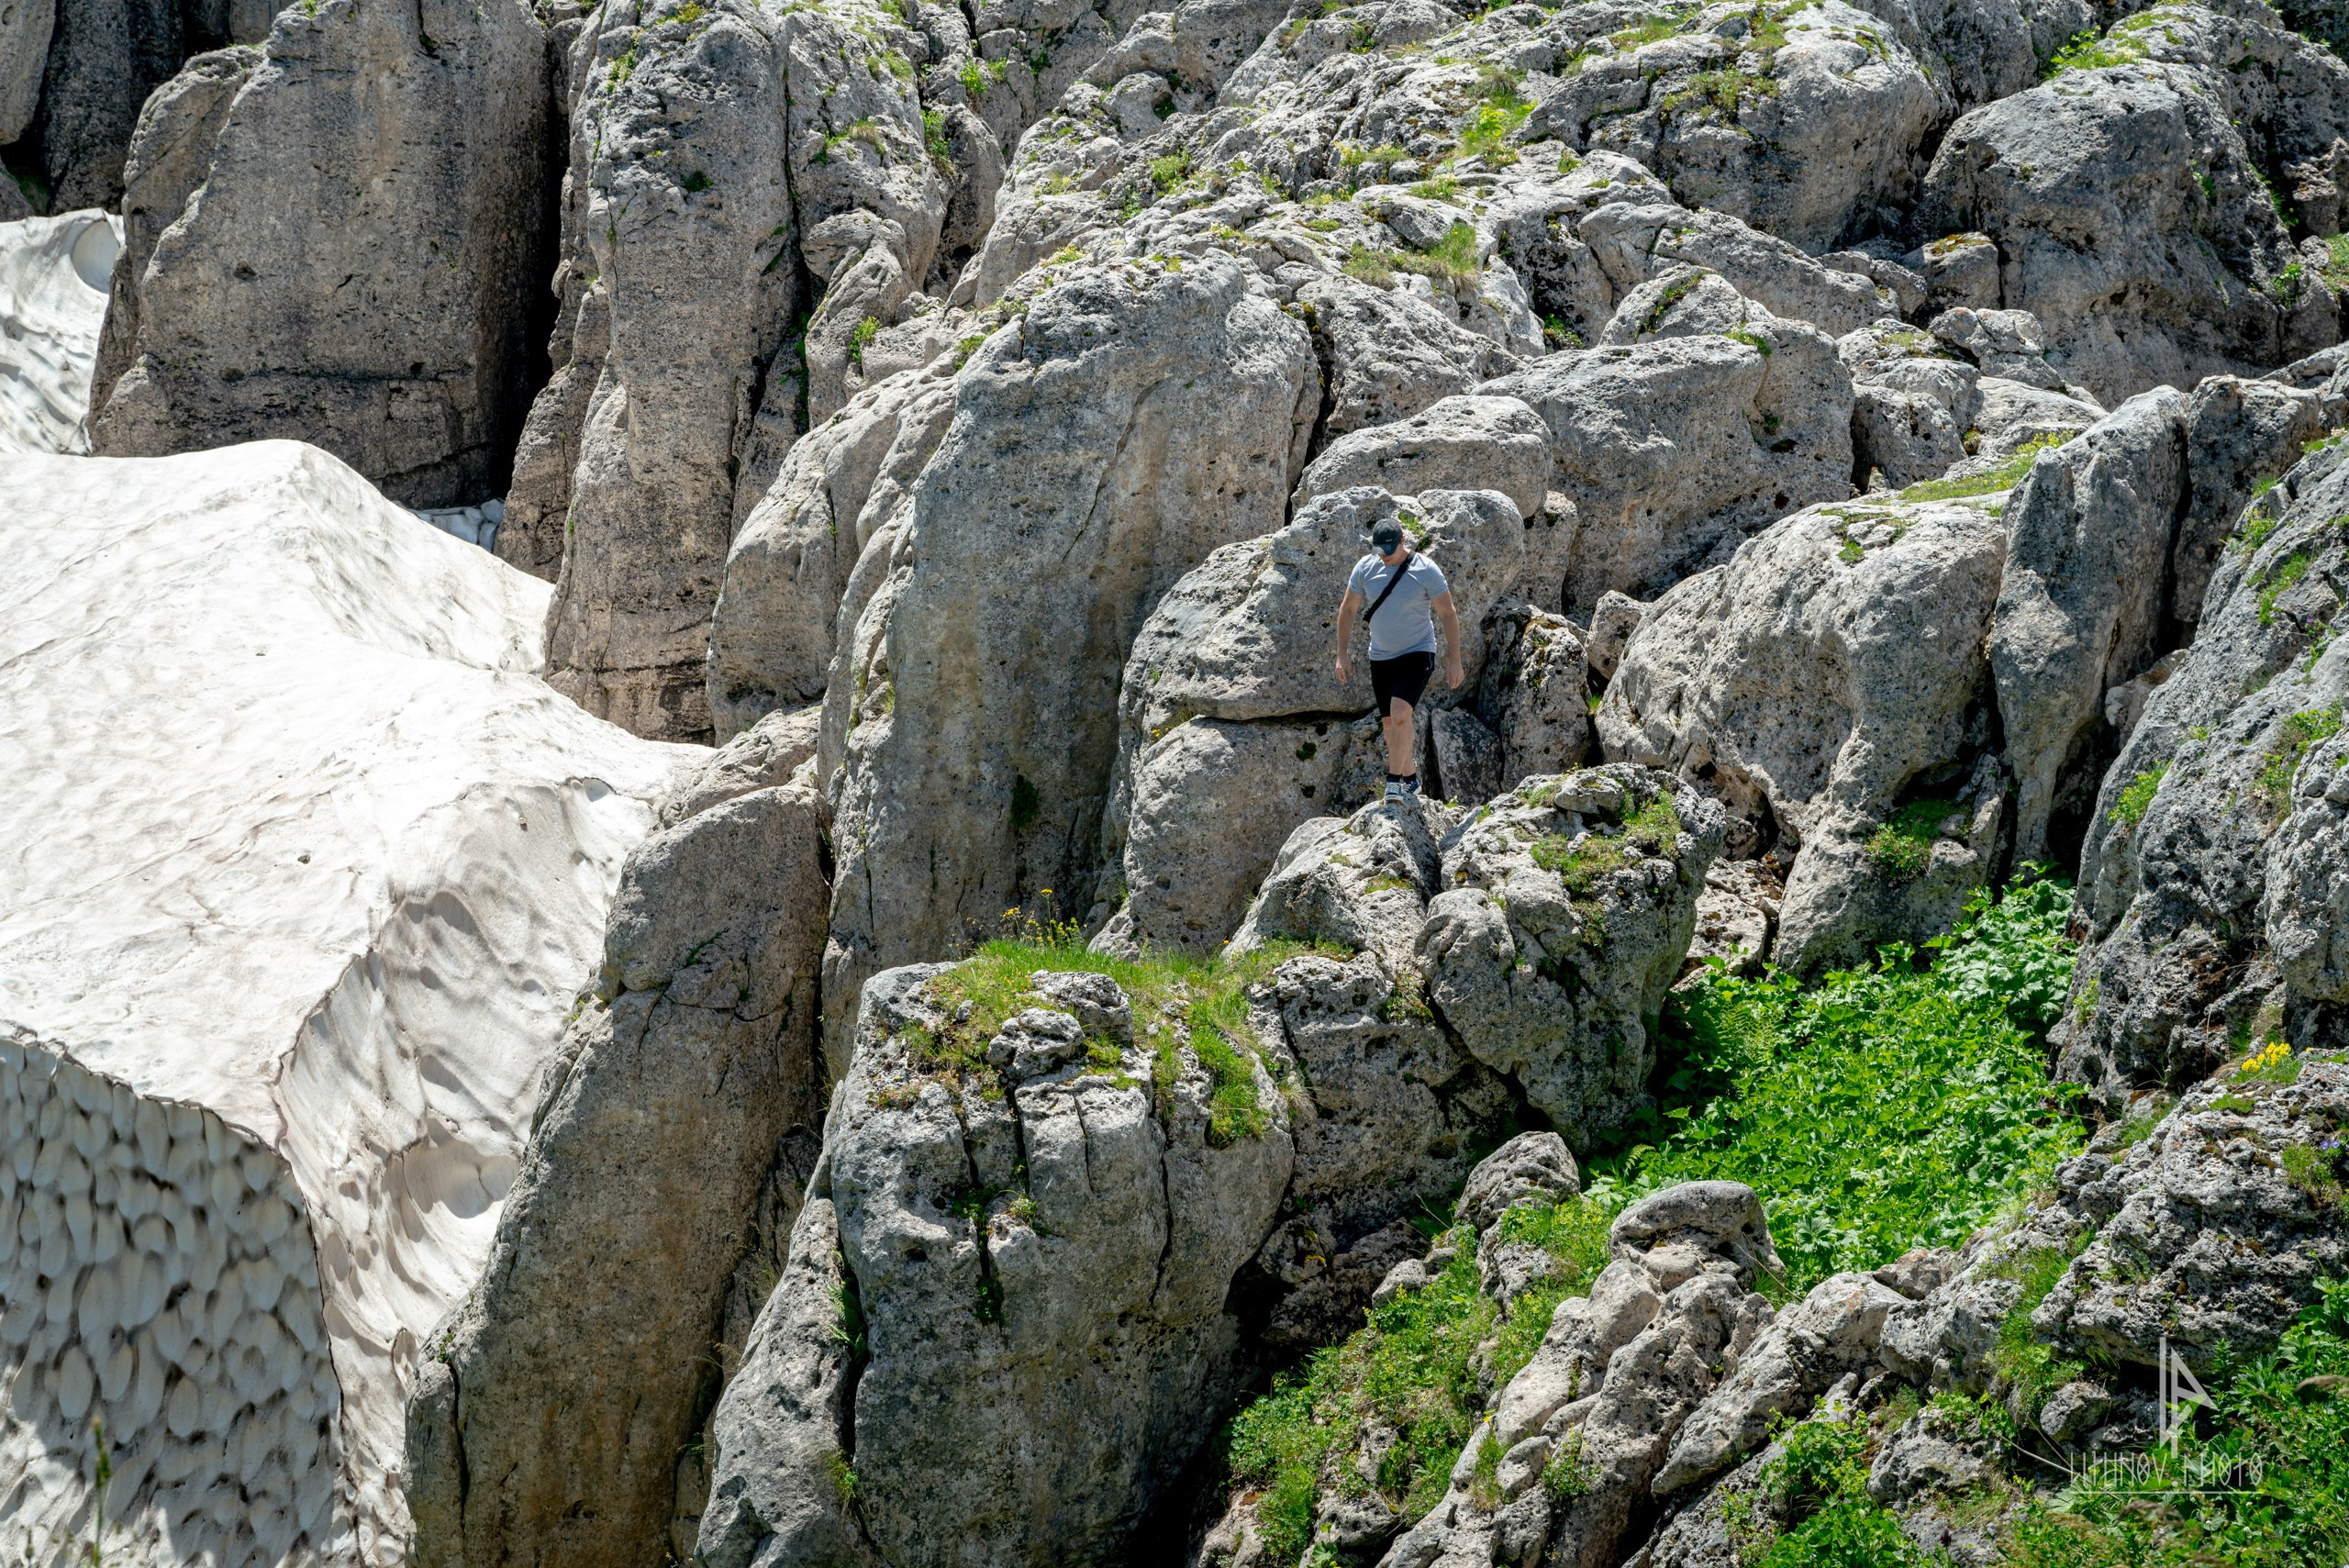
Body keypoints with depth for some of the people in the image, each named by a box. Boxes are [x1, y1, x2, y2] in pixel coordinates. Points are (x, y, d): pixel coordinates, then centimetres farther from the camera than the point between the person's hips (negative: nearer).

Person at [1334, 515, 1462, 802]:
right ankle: (1410, 777, 28)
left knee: (1400, 712, -24)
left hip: (1417, 654, -5)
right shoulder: (1365, 568, -4)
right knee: (1390, 723, 10)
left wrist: (1454, 659, -10)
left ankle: (1394, 780, -18)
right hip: (1380, 657, 5)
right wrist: (1342, 654, 3)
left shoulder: (1426, 570, -14)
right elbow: (1347, 610, 6)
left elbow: (1448, 614, -8)